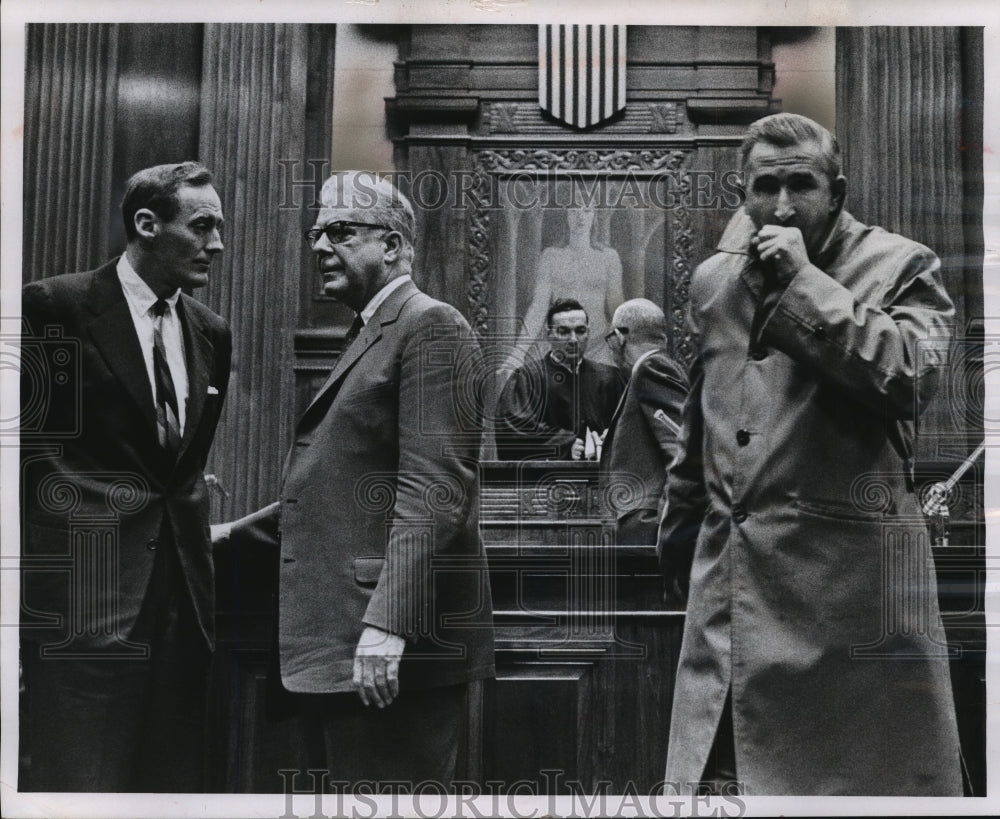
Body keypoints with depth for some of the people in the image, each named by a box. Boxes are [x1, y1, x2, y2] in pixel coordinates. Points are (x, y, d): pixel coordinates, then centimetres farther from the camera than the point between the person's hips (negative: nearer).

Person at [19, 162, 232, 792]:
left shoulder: (211, 332, 12)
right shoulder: (54, 307, -7)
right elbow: (25, 442, -5)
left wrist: (196, 526, 14)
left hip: (181, 590, 6)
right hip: (84, 597, -6)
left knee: (176, 782, 14)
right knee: (81, 785, 0)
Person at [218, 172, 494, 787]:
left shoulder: (432, 327, -9)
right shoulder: (368, 338, 21)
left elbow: (433, 487, -19)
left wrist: (388, 623, -25)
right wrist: (237, 532, 21)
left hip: (394, 644, -10)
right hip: (343, 643, 10)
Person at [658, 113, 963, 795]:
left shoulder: (901, 267, -1)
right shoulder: (714, 279, 13)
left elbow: (912, 377, -20)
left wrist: (805, 280, -16)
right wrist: (683, 529, 26)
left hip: (849, 575, -4)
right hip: (727, 578, 5)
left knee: (861, 773, 6)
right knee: (715, 772, 10)